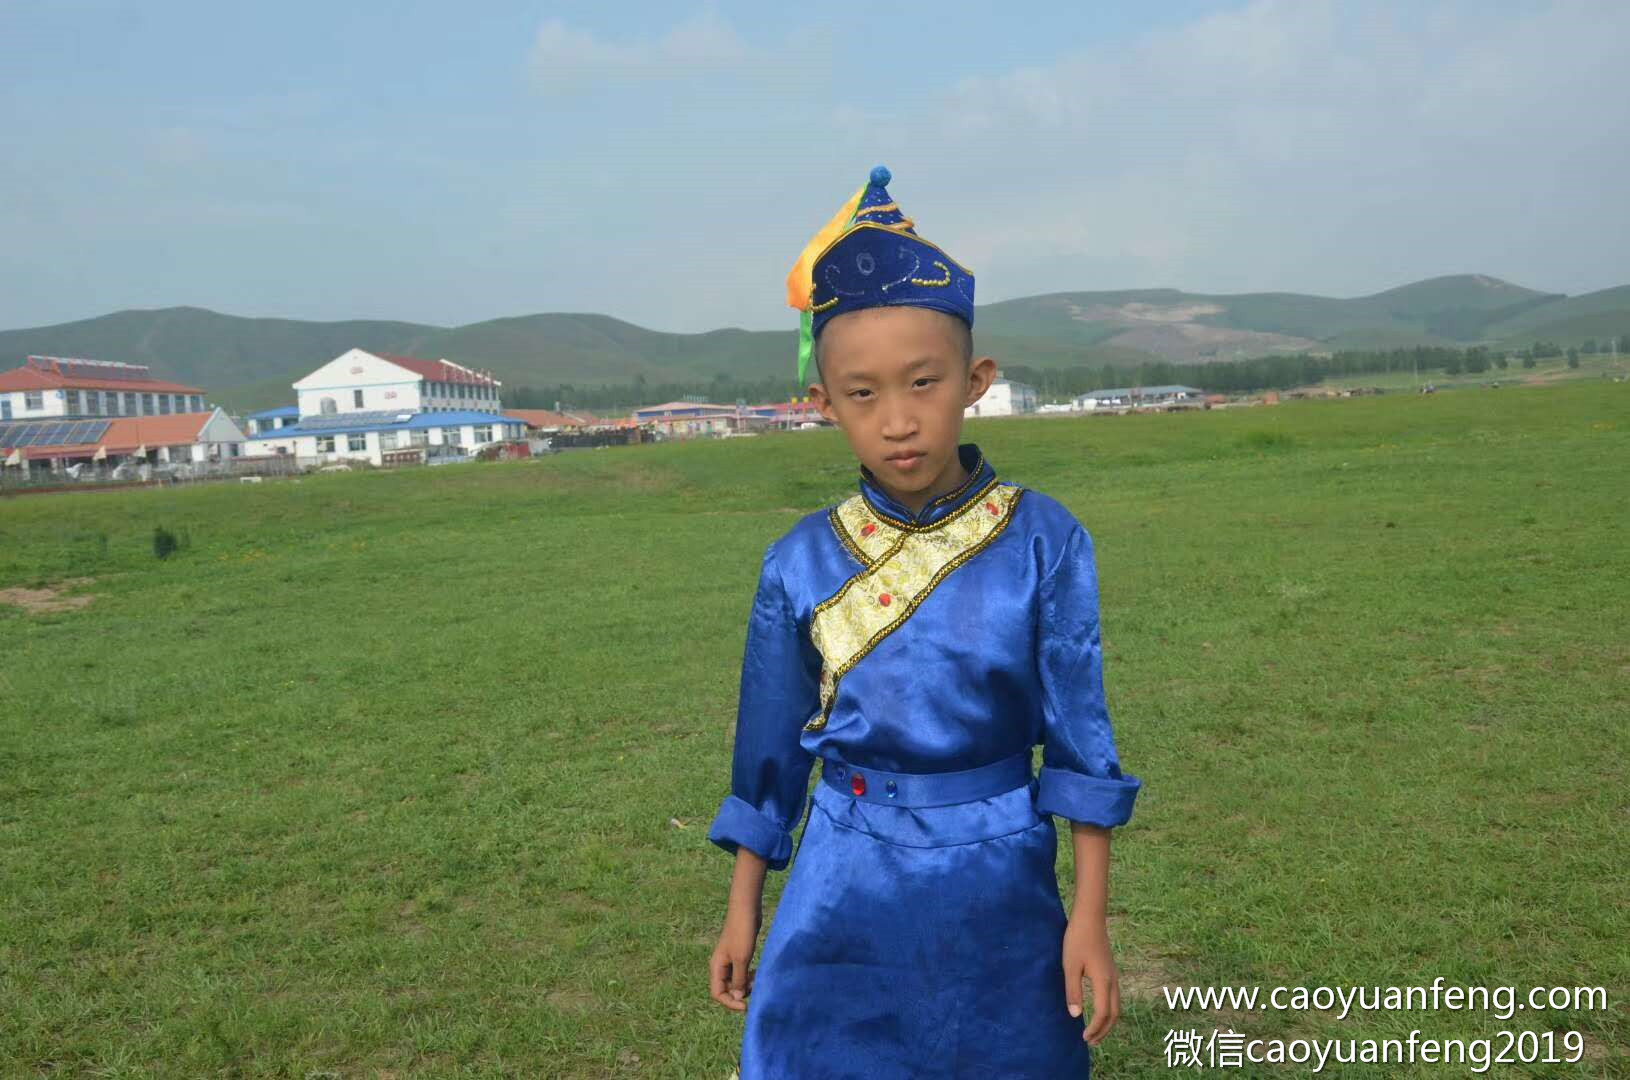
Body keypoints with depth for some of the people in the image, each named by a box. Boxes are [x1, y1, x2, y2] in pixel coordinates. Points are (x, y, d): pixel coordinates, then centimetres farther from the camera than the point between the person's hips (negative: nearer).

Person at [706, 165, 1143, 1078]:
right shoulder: (801, 564, -7)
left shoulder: (1043, 541, -11)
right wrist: (744, 909, 8)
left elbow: (1080, 738, -5)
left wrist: (1091, 915, -4)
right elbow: (770, 751, 3)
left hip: (998, 891, 0)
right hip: (843, 894, 1)